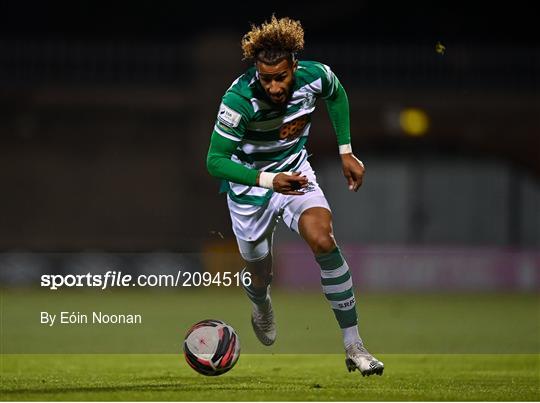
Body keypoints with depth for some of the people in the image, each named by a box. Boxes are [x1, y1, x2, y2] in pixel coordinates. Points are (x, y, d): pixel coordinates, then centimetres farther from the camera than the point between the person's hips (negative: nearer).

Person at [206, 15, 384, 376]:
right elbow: (215, 161, -28)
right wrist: (269, 180, -39)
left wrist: (346, 152, 6)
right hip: (250, 188, -2)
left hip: (296, 174, 2)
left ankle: (353, 345, -18)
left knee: (324, 241, -25)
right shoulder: (239, 100, -32)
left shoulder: (315, 76, -20)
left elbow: (336, 95, 6)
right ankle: (261, 305, 53)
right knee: (260, 278, 10)